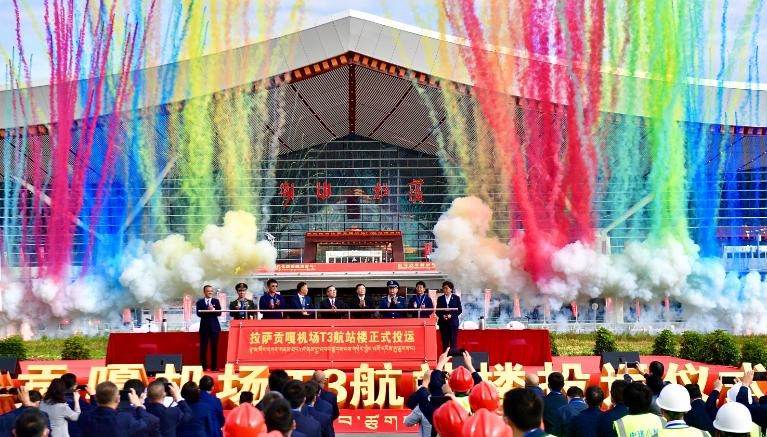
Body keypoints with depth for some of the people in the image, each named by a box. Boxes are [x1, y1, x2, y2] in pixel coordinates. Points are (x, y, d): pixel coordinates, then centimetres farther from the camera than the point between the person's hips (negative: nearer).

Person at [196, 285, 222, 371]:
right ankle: (203, 366, 7)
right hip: (204, 326, 0)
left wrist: (213, 310, -20)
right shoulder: (200, 302, 6)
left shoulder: (216, 301, 8)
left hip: (214, 326, 1)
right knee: (203, 347, 0)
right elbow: (199, 314, -7)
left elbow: (219, 313, -2)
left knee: (214, 347, 1)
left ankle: (214, 366, 6)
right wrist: (207, 310, -21)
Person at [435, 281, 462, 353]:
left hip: (453, 322, -2)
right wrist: (442, 316, -10)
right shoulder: (440, 298, 10)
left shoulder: (456, 298, 5)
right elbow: (437, 311, 9)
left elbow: (460, 310, 2)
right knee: (445, 342, 2)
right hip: (443, 322, 2)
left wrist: (451, 315, -12)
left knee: (453, 341, -5)